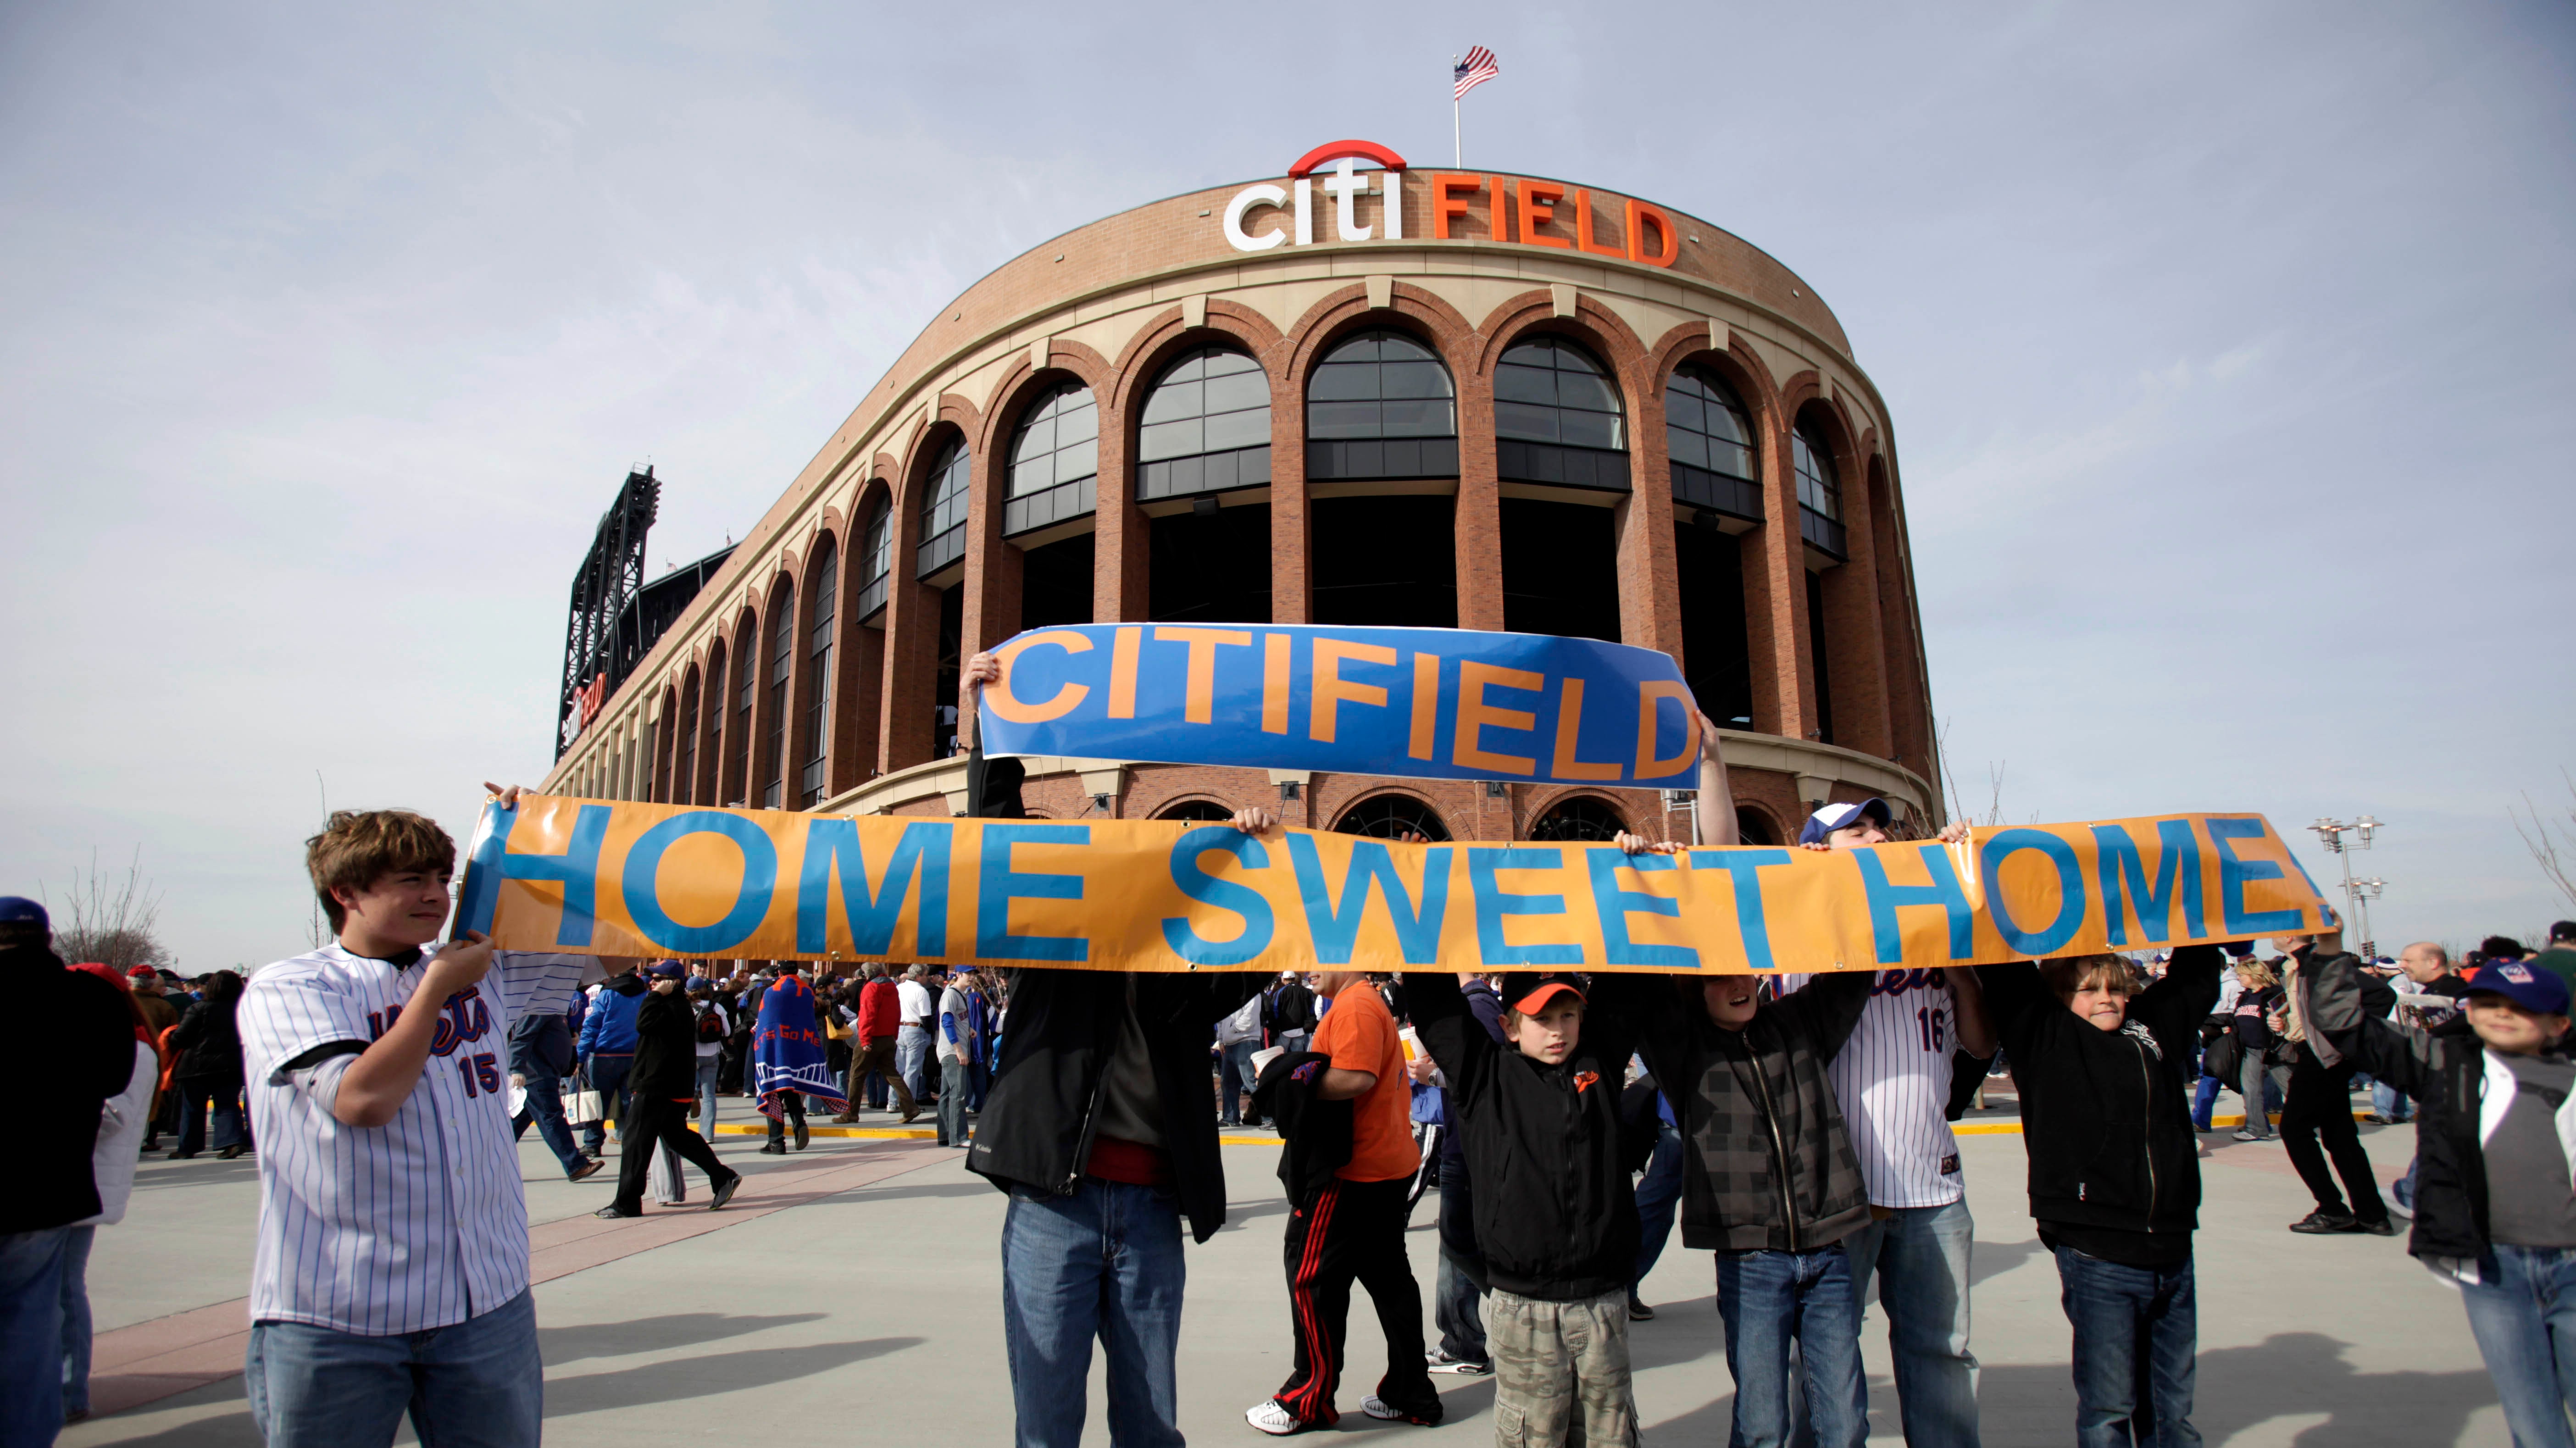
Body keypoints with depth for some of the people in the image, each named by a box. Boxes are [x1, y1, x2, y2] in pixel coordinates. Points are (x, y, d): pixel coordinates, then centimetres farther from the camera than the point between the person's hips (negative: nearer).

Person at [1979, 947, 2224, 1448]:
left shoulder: (2157, 1027, 11)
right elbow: (2005, 974, -7)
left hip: (2173, 1254, 5)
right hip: (2097, 1260, -5)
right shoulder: (2046, 1036, -3)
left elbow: (2196, 975, 22)